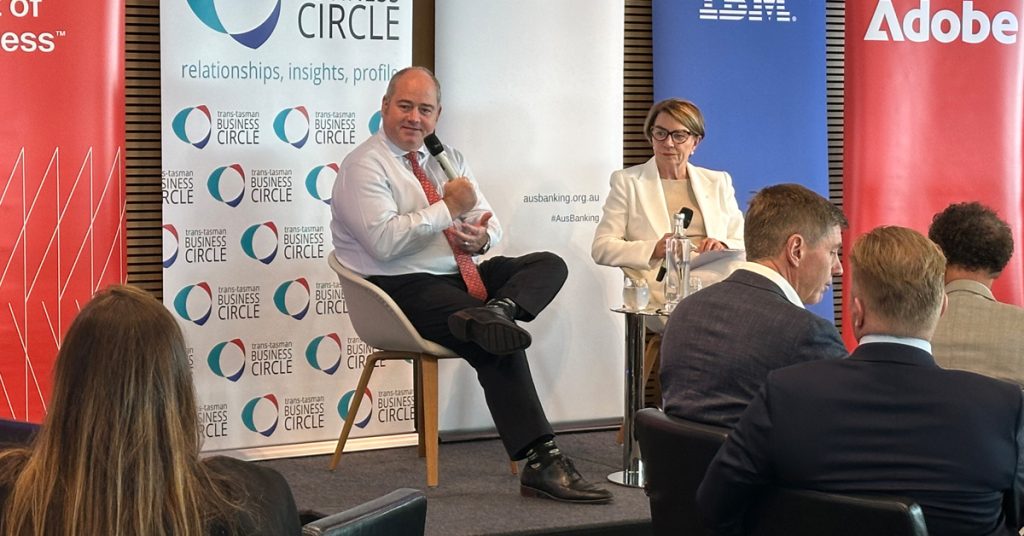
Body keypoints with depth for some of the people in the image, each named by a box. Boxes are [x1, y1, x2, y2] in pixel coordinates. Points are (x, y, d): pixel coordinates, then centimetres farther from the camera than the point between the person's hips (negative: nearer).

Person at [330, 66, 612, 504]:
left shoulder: (448, 160, 18)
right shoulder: (365, 166, -6)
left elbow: (489, 223, 17)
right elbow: (383, 241, -20)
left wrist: (483, 235, -9)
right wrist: (448, 208, -15)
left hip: (460, 278, 8)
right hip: (405, 289, -8)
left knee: (550, 264, -7)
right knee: (498, 345, -27)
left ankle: (496, 310, -39)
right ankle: (541, 464, -27)